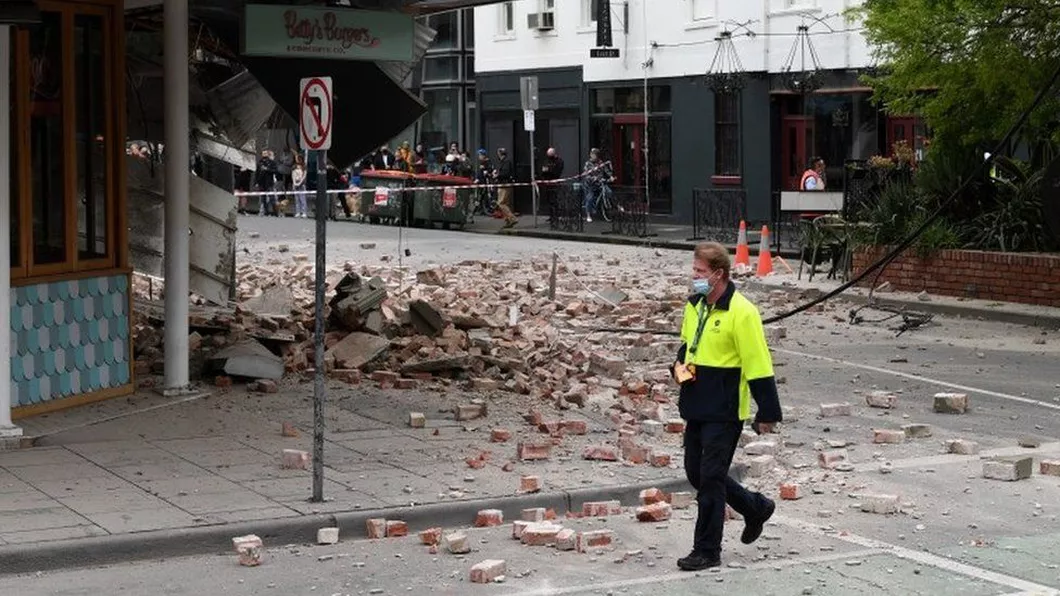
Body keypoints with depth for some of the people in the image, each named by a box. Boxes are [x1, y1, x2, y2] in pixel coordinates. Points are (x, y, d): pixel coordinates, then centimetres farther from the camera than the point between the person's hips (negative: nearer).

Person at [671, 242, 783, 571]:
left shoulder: (741, 312, -17)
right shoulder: (694, 306, 8)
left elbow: (759, 365, -17)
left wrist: (767, 413, -16)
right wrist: (680, 365, 4)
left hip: (725, 411, -9)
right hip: (696, 406, 9)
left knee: (710, 479, -4)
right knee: (696, 473, 15)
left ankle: (707, 551, 7)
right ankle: (756, 508, 34)